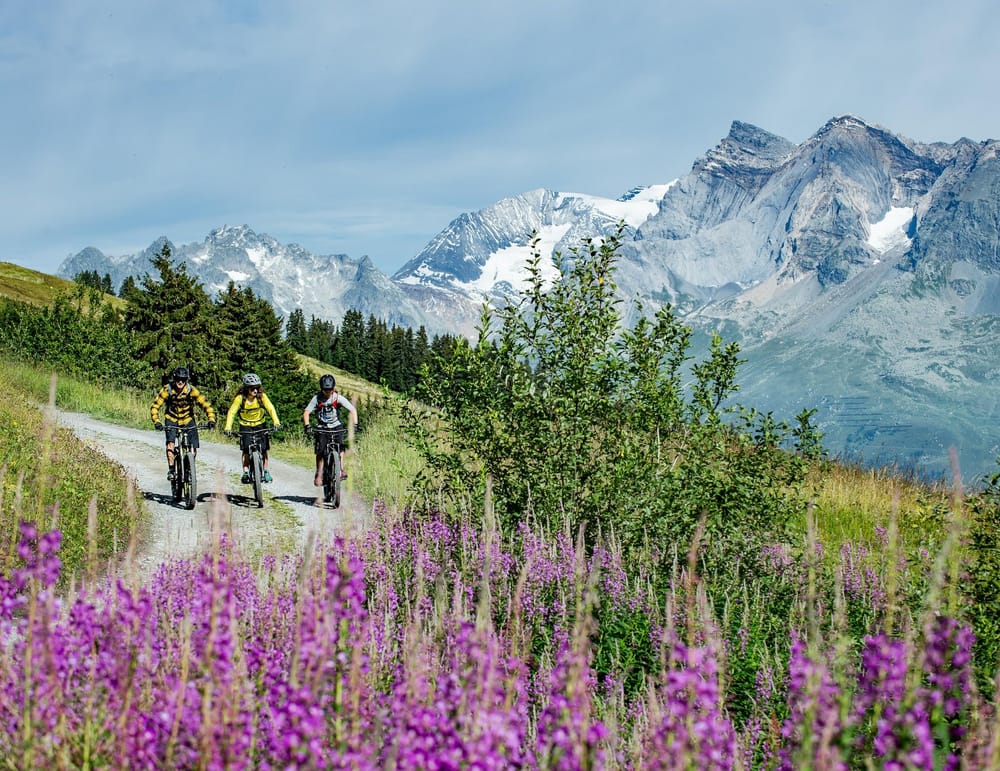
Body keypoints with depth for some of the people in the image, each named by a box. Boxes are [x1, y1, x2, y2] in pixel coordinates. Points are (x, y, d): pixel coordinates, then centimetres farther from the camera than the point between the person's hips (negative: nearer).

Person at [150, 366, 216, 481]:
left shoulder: (192, 390, -19)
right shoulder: (167, 390, -19)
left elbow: (206, 404, -20)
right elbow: (155, 407, -20)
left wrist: (211, 419, -35)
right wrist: (156, 422, -35)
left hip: (187, 420, 1)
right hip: (171, 420, -1)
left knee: (194, 449, -10)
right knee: (171, 443, -26)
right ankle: (171, 470, -15)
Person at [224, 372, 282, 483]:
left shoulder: (262, 396, -18)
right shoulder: (240, 398, -21)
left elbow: (270, 408, -26)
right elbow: (231, 412, -23)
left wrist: (276, 422, -42)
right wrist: (228, 428, -36)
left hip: (259, 424, 1)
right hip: (245, 426, -1)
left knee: (263, 448, -7)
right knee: (246, 449, -11)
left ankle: (266, 471, 8)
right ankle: (246, 472, -2)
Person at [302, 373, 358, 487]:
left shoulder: (338, 398, -12)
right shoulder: (317, 398, -13)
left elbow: (352, 409, -14)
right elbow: (306, 412, -15)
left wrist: (355, 424, -27)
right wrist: (307, 425, -31)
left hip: (336, 427, 0)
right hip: (322, 429, 0)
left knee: (340, 447, -21)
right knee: (320, 451, -9)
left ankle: (341, 470, -16)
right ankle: (319, 474, 3)